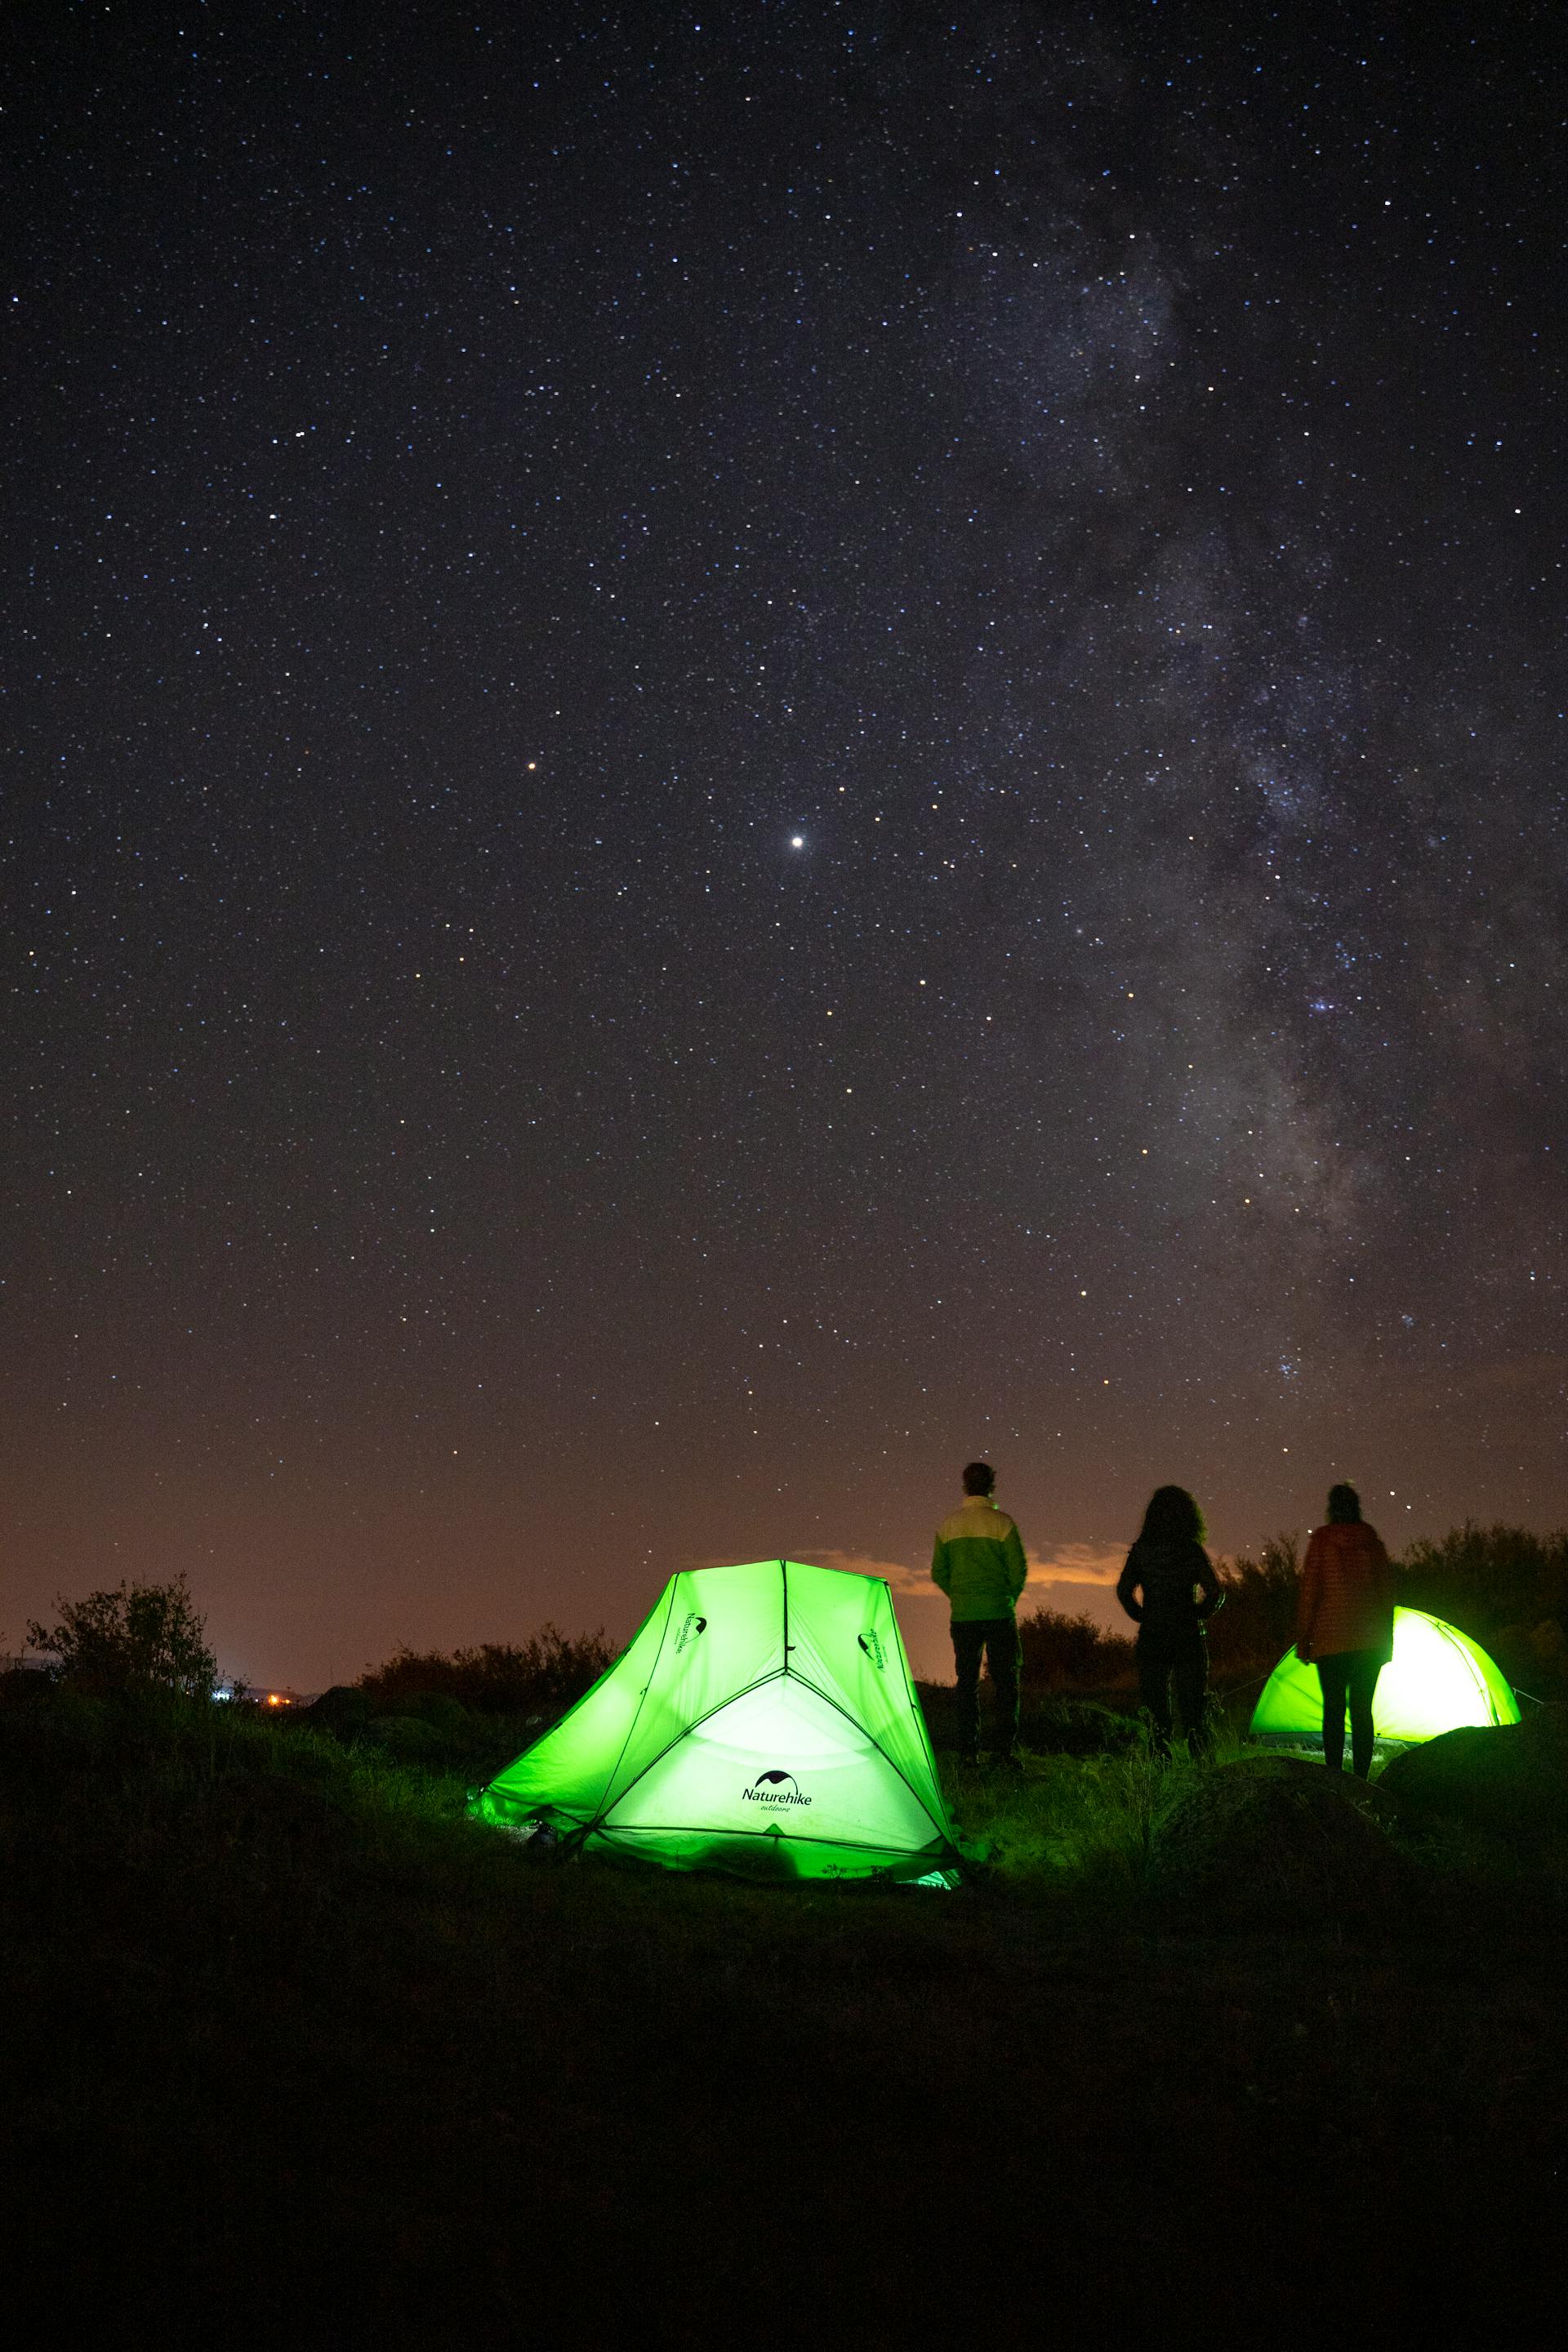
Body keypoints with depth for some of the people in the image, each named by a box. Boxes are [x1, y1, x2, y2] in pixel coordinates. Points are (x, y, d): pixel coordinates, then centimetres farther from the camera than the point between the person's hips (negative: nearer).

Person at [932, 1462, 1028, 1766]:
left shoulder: (948, 1525, 6)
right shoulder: (1002, 1522, -5)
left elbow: (938, 1573, 7)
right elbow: (1019, 1569, -5)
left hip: (962, 1615, 3)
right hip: (999, 1614, -3)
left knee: (967, 1683, 8)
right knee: (1006, 1681, 3)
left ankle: (968, 1751, 6)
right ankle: (1006, 1748, -3)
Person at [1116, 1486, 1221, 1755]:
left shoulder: (1140, 1550, 2)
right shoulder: (1191, 1550, -5)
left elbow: (1124, 1589, 0)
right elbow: (1214, 1592, -11)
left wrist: (1142, 1617, 9)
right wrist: (1197, 1615, 4)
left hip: (1151, 1635, 2)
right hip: (1187, 1634, -1)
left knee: (1154, 1696, 10)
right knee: (1192, 1701, 7)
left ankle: (1161, 1753, 0)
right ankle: (1199, 1754, -3)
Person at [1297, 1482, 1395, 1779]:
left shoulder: (1322, 1539, -4)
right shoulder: (1373, 1541, 5)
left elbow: (1309, 1589, -5)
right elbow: (1387, 1591, 9)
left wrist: (1303, 1639, 1)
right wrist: (1386, 1639, 17)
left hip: (1330, 1640, -3)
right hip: (1369, 1641, 3)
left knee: (1333, 1708, 1)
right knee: (1362, 1709, 7)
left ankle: (1335, 1776, -4)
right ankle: (1361, 1779, 5)